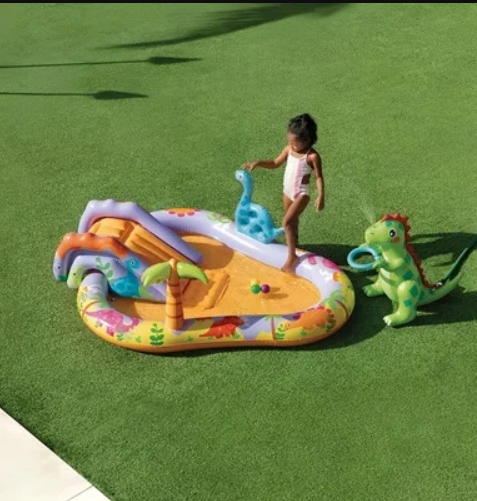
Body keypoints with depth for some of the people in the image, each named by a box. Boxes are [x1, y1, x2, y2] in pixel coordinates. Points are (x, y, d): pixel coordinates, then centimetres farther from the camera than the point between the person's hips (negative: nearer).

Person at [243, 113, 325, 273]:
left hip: (301, 193, -7)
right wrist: (258, 163, -6)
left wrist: (320, 196, -19)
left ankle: (292, 256, -10)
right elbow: (275, 163, 8)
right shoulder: (289, 149, -3)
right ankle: (293, 244, 42)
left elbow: (319, 176, -13)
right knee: (292, 221, 22)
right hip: (287, 191, 7)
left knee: (287, 222, -17)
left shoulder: (312, 156, -20)